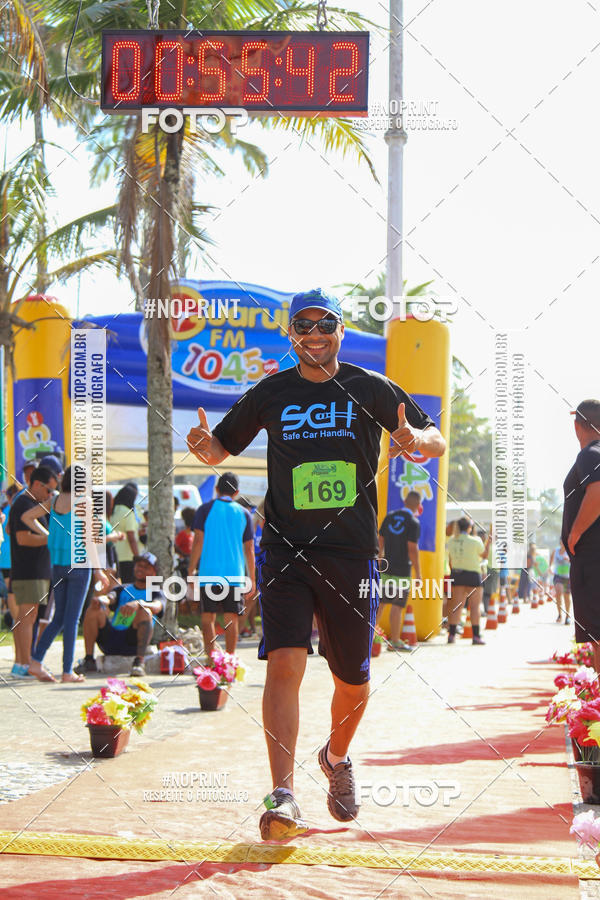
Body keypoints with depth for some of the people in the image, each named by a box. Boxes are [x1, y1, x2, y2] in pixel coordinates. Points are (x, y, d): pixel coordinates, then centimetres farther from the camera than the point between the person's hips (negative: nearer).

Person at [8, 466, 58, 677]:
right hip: (28, 572, -10)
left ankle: (20, 664, 13)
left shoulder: (32, 504, 20)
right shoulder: (23, 505, -12)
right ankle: (24, 665, -11)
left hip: (36, 571, 10)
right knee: (28, 616, -11)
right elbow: (23, 538, -20)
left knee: (24, 617, 10)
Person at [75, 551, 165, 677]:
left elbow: (156, 607, -10)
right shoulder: (122, 590, 26)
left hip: (133, 641, -3)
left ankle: (139, 661, -38)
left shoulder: (156, 593, 15)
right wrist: (100, 598, -22)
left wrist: (138, 603, -32)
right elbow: (109, 598, 4)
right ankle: (89, 660, -21)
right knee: (93, 609, -18)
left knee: (145, 611, -29)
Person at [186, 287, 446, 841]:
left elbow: (437, 442, 5)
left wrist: (417, 439, -19)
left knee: (353, 682, 9)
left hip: (353, 554, 1)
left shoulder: (371, 389, 4)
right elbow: (222, 448, 15)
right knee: (285, 662, -19)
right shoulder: (271, 393, 7)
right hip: (286, 549, -1)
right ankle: (283, 798, -21)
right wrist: (205, 446, -9)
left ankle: (336, 758, 40)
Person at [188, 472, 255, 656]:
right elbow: (249, 549, 8)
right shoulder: (243, 513, 8)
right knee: (231, 619, 4)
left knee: (208, 617, 7)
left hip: (208, 572, -1)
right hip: (234, 574, 1)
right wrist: (252, 579, 13)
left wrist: (191, 571, -1)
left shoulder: (205, 509, 2)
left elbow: (198, 541, -5)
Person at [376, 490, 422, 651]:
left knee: (381, 602, 14)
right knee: (397, 605, -2)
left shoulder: (390, 516, 8)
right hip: (402, 571, -6)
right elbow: (412, 549, -16)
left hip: (386, 567, 6)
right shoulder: (413, 522, -12)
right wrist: (418, 573, -11)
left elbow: (380, 541, 13)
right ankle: (395, 641, 1)